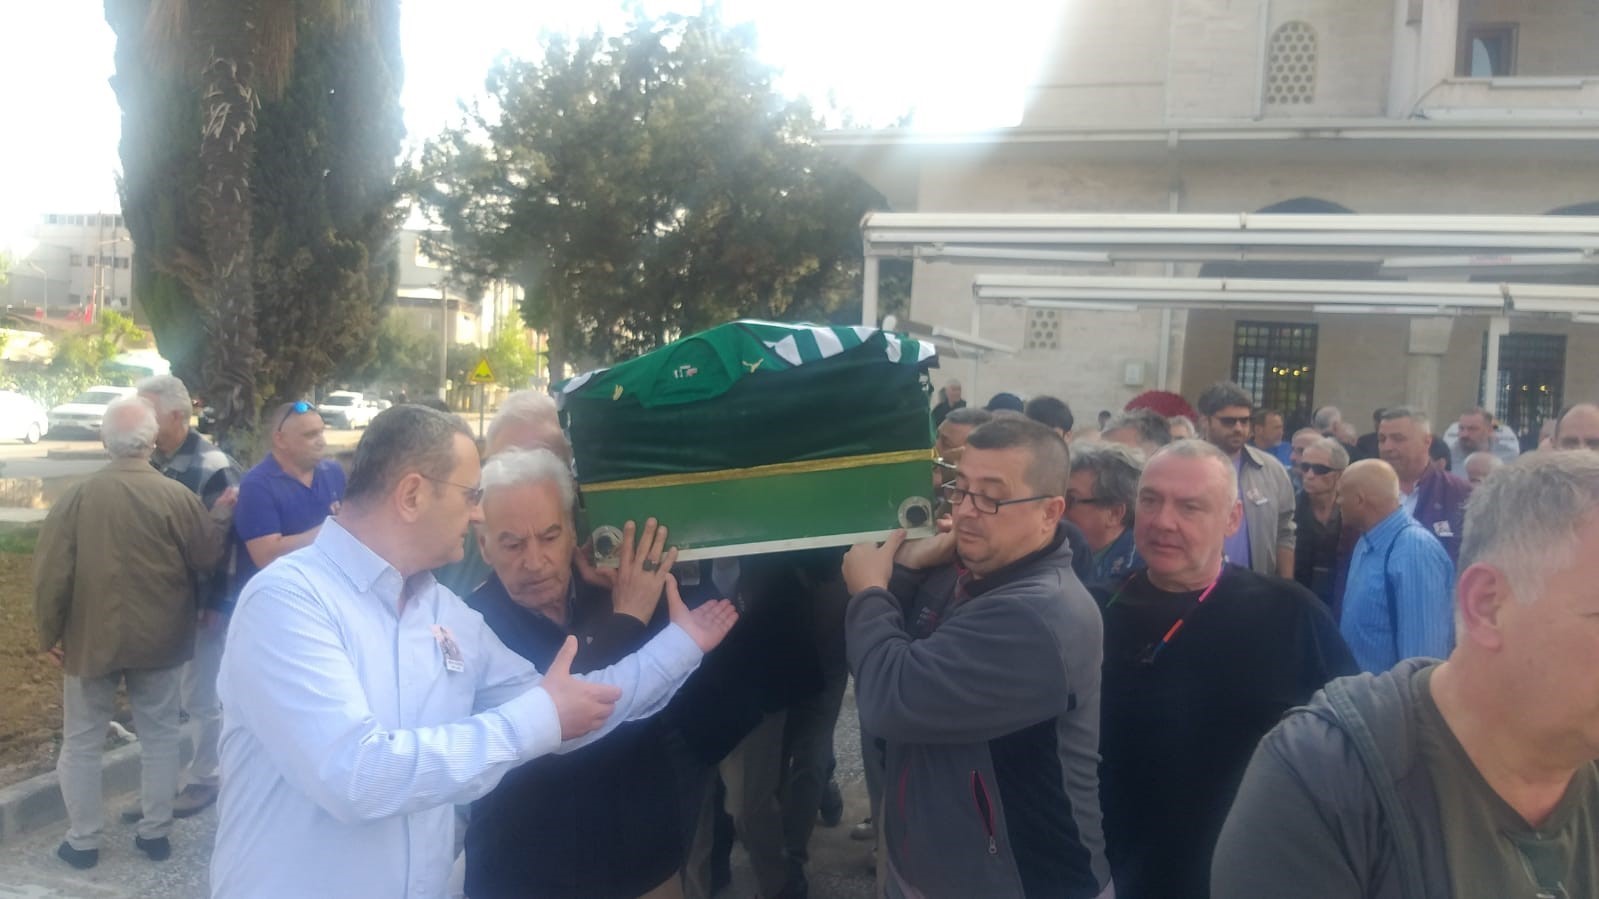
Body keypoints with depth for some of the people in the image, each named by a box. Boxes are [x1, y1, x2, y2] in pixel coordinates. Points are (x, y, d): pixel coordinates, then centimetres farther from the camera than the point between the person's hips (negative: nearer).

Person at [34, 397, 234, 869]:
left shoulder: (76, 497, -11)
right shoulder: (177, 496, -12)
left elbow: (51, 575, -8)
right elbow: (207, 559, -3)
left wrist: (51, 633, 5)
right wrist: (220, 516, 11)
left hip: (91, 637, 0)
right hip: (159, 638, 0)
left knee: (82, 742, 14)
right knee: (159, 735, 14)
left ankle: (83, 840, 21)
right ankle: (156, 832, 20)